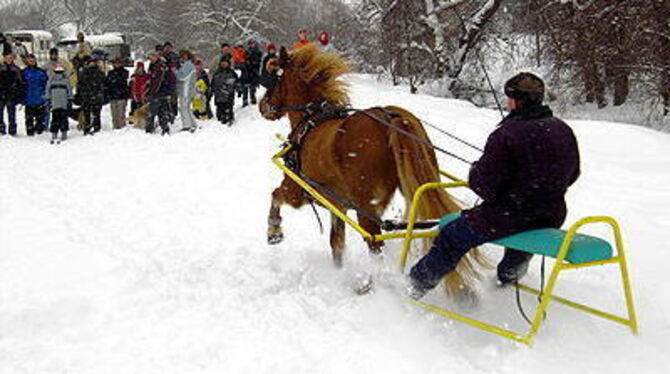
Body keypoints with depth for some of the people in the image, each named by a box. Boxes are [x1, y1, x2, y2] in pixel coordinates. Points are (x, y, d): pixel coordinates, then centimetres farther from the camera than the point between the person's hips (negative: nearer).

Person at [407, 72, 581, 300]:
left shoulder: (506, 134, -23)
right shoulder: (563, 130, -2)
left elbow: (483, 184, -22)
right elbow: (572, 174, 10)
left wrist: (474, 171, 0)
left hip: (509, 216, -7)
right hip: (552, 217, 7)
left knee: (452, 236, 10)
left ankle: (418, 282, 21)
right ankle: (509, 274, 65)